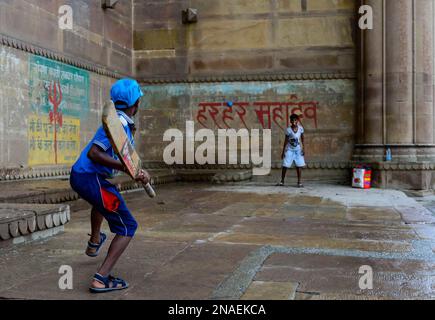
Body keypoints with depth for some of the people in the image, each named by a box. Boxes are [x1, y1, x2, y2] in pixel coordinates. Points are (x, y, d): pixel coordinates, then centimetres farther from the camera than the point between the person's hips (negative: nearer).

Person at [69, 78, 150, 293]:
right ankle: (101, 279, -13)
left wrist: (139, 172, 1)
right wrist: (126, 168, -32)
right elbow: (94, 153, -25)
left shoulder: (126, 123, 14)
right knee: (127, 227, -4)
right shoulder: (118, 122, -16)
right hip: (91, 179, -10)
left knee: (102, 199, 42)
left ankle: (94, 242, 60)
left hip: (79, 176, 10)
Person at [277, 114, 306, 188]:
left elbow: (302, 139, 2)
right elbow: (286, 141, -6)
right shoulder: (288, 130, -14)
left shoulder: (300, 128, -8)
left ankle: (299, 182, 2)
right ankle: (282, 181, 11)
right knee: (285, 166, -1)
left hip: (298, 150, 2)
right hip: (289, 150, -1)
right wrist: (283, 151, -5)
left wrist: (303, 149, -2)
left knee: (299, 165, -4)